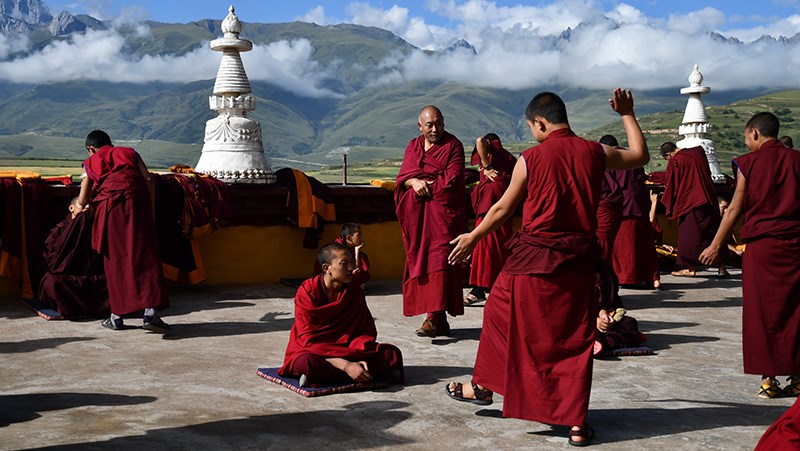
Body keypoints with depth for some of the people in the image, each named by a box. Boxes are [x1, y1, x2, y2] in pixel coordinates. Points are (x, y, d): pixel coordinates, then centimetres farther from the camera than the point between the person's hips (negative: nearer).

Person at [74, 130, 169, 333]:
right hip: (137, 200, 0)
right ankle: (150, 312, -17)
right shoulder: (129, 152, 25)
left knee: (115, 259, 8)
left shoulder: (91, 163, 24)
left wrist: (81, 206, 48)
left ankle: (117, 316, 11)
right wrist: (152, 213, 10)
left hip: (109, 205, 0)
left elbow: (82, 201, 24)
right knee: (144, 254, -5)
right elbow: (148, 181, 9)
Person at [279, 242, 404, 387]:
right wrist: (346, 365, -30)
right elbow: (309, 341, -19)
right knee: (307, 363, -40)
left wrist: (360, 359, -23)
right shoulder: (307, 292, -14)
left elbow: (366, 331, 0)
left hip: (346, 350, 5)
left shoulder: (355, 291, 0)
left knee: (392, 353, -17)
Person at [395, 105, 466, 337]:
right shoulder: (413, 146, 17)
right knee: (419, 262, 2)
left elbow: (452, 179, -8)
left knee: (439, 260, -15)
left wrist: (426, 187, -7)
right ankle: (439, 319, 6)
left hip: (442, 212, -5)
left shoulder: (453, 145, 2)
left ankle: (435, 316, -21)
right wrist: (414, 182, -11)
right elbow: (403, 176, 10)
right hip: (416, 216, 5)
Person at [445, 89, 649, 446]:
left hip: (533, 257, -3)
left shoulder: (530, 158, -7)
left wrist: (472, 238, 15)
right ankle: (576, 423, 10)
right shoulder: (594, 153, 1)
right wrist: (627, 114, 29)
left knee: (502, 315, 18)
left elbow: (503, 209, 1)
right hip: (579, 261, 3)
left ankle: (483, 387, 34)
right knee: (576, 337, 9)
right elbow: (640, 155, 19)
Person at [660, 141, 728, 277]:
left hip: (689, 201, -6)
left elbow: (672, 186, -2)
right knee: (713, 230, 11)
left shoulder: (674, 162, -10)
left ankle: (690, 267, 2)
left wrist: (666, 201, 13)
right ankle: (721, 266, 13)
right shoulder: (698, 152, 7)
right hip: (709, 198, 6)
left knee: (688, 233, 2)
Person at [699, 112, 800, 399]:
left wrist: (716, 245, 6)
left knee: (762, 313, 5)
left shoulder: (749, 163, -3)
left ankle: (769, 379, 6)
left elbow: (735, 209, -2)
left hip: (761, 245, -2)